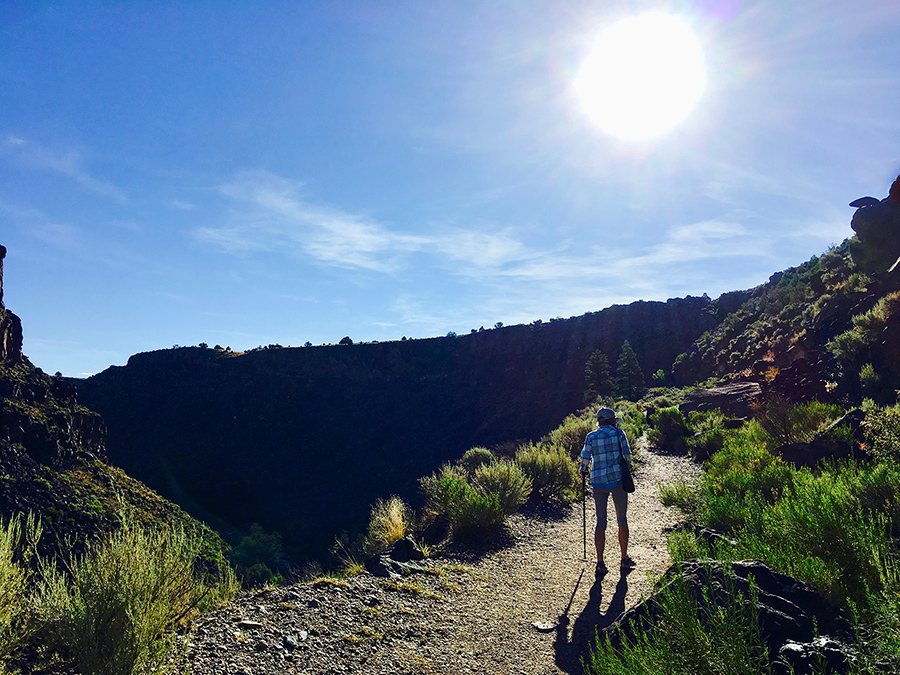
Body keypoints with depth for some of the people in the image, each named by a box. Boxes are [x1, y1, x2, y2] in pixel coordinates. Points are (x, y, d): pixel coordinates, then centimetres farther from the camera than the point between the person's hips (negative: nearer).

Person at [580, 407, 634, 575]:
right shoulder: (619, 433, -2)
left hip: (598, 481, 1)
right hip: (618, 479, -1)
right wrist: (627, 466, 14)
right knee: (622, 519, 12)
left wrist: (584, 470, 19)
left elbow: (585, 459, -1)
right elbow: (626, 454, -6)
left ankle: (600, 563, 4)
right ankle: (625, 559, 21)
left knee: (600, 521, 6)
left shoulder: (591, 437, 1)